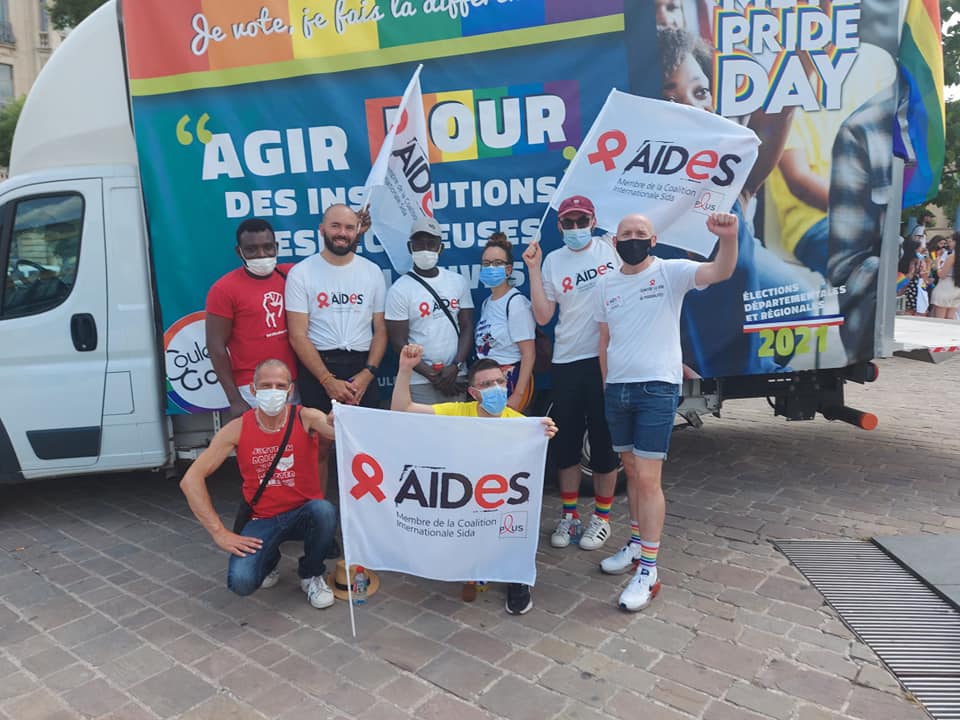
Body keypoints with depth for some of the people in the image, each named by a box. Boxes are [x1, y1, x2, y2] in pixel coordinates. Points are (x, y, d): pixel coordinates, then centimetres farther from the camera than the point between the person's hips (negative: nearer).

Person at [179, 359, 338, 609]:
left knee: (324, 511, -35)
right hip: (263, 520, 1)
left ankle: (311, 575, -1)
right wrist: (219, 532, -14)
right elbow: (191, 479, -9)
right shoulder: (237, 429, -8)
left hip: (304, 513, 0)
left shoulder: (306, 418, -11)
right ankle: (269, 560, 16)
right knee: (241, 581, -25)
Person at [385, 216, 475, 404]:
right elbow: (399, 343, -6)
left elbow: (467, 328, 5)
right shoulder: (399, 290, -4)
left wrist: (455, 367, -9)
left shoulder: (458, 282, 5)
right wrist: (433, 376, -9)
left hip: (457, 377, 3)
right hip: (419, 382, -3)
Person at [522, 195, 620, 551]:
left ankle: (602, 516, 22)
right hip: (567, 361, 2)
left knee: (604, 439, 6)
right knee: (564, 441, 10)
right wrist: (533, 269, -6)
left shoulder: (610, 250, 2)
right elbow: (543, 316, -1)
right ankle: (569, 513, 26)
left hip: (606, 358, -2)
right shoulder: (553, 261, 5)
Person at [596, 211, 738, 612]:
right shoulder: (606, 286, 11)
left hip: (657, 388, -5)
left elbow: (719, 273, -22)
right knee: (632, 472, 16)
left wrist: (728, 238, -41)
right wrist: (606, 385, 13)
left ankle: (648, 572, 1)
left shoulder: (670, 272, -5)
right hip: (616, 388, 6)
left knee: (647, 479, -7)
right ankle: (636, 545, 31)